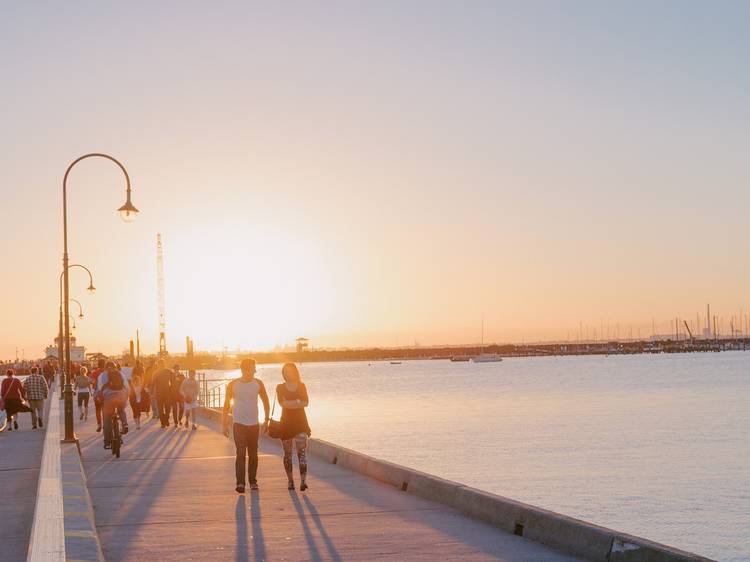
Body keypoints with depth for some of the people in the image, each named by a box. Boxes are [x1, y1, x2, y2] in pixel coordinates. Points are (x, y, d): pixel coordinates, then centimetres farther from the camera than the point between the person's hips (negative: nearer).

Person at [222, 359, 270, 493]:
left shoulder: (258, 383, 2)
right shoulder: (233, 385, -3)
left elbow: (265, 401, 11)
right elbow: (227, 404, 4)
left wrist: (266, 420, 7)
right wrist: (225, 424, 2)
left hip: (254, 424, 2)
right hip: (238, 423, -2)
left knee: (253, 454, 9)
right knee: (241, 453, -13)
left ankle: (253, 481, 21)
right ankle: (240, 483, -16)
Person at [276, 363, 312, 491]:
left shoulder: (301, 386, 8)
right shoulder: (280, 388, 5)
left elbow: (306, 402, -6)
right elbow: (282, 403, -12)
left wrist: (289, 403, -15)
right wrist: (297, 402, -14)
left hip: (300, 422, 0)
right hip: (286, 422, 0)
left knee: (302, 451, -13)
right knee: (287, 453, 5)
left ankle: (303, 481, -21)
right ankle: (290, 480, 16)